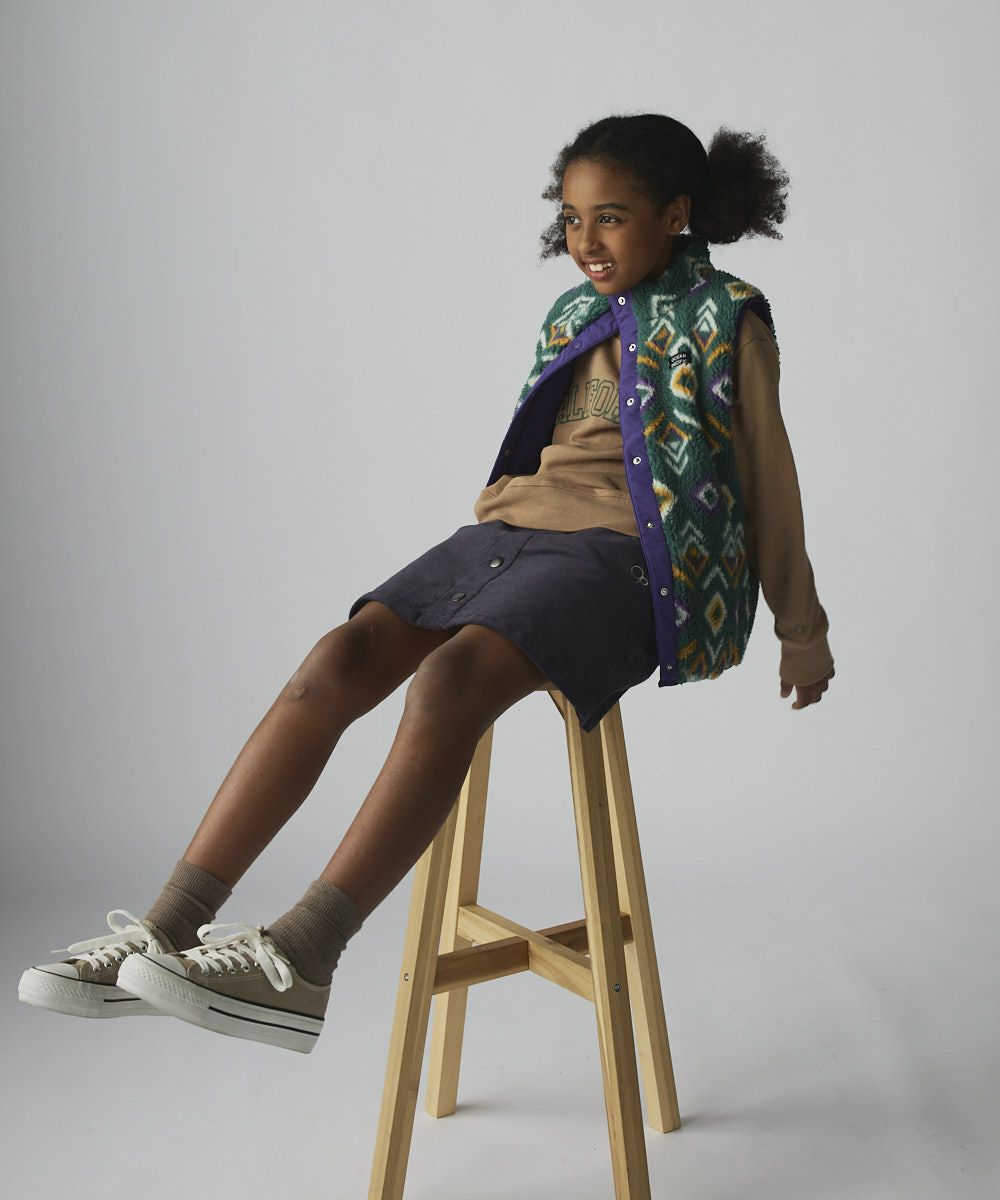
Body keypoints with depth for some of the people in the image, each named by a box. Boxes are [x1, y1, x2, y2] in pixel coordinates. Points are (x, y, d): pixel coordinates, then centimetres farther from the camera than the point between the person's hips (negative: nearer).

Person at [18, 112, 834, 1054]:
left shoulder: (725, 316, 6)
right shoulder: (573, 317, 23)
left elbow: (768, 480, 10)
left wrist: (803, 631, 14)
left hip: (626, 552, -5)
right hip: (513, 524, 6)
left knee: (452, 674, -34)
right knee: (341, 657, -19)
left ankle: (298, 961, -34)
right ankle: (168, 930, -20)